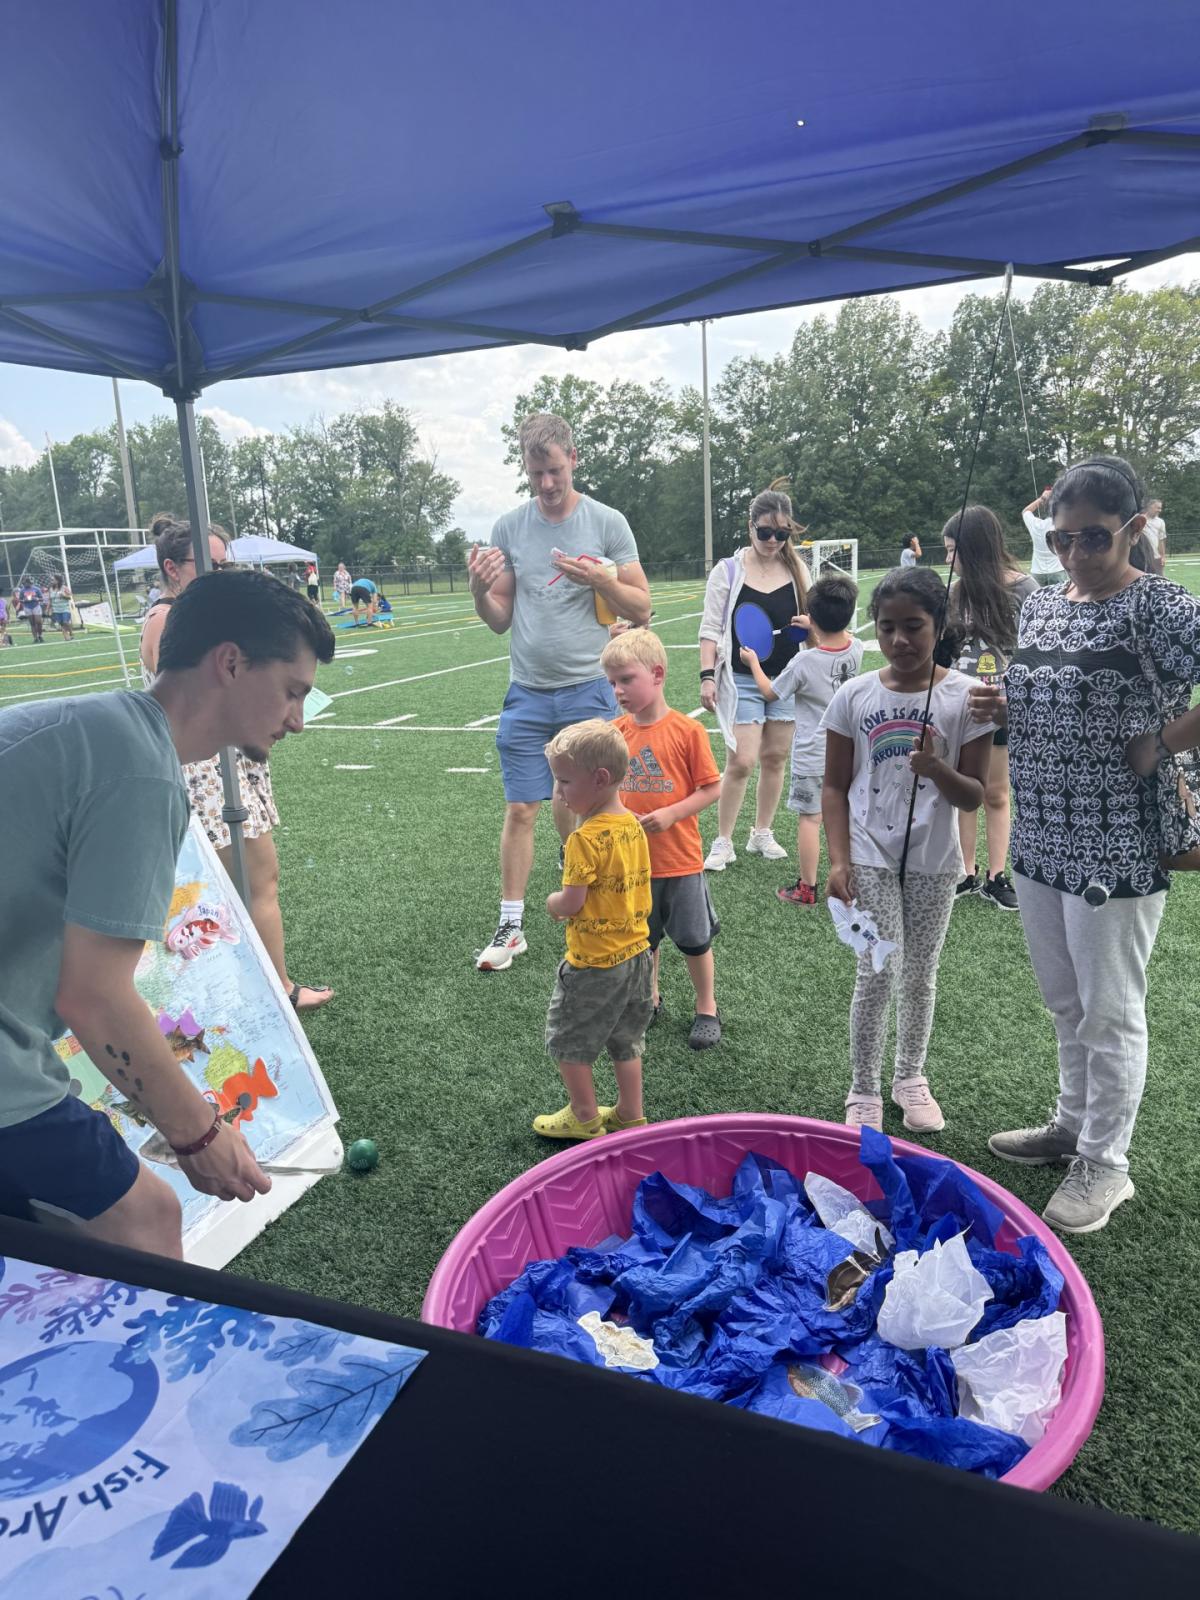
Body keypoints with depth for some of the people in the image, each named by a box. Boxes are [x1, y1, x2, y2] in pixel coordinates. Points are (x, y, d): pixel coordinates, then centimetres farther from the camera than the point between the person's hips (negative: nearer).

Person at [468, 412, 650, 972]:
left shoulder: (608, 523, -1)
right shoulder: (508, 527, 6)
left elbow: (641, 609, 1)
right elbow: (500, 620, 9)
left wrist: (597, 579, -16)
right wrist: (479, 590, -12)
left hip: (588, 689, -1)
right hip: (527, 692, 2)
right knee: (520, 809, 2)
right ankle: (511, 926, 14)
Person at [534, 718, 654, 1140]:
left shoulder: (585, 838, -24)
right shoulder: (633, 825, 1)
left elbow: (571, 903, -24)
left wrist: (552, 902, -2)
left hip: (593, 963, -8)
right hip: (635, 951, 8)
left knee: (568, 1041, 13)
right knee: (625, 1040, 22)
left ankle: (585, 1117, 26)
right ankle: (630, 1115, 33)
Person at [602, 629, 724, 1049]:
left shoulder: (687, 730, -14)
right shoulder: (615, 732, -2)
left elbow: (712, 788, -9)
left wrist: (671, 814, -20)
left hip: (680, 860, -3)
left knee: (694, 940, 12)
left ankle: (707, 1008, 32)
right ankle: (649, 1000, 41)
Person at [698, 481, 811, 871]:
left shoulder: (798, 569, 6)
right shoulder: (728, 571, -3)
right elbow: (710, 629, -3)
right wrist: (707, 676, -11)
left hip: (787, 678, 4)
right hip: (742, 681, -3)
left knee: (775, 758, 9)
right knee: (741, 762, -9)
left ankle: (762, 834, 25)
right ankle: (723, 843, 6)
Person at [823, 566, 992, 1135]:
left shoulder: (964, 697, -6)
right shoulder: (855, 695, -4)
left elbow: (974, 796, -4)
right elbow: (835, 787, 1)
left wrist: (939, 771, -25)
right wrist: (839, 861, -8)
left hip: (933, 862, 1)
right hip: (871, 858, -1)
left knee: (920, 975, 13)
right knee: (878, 973, -4)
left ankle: (910, 1078, 34)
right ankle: (863, 1091, 15)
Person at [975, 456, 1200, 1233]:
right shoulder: (1040, 606, 8)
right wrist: (1001, 705, 1)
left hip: (1116, 851, -7)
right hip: (1039, 841, 7)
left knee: (1108, 1013, 7)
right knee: (1066, 1003, 21)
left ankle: (1104, 1165, 25)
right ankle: (1074, 1124, 40)